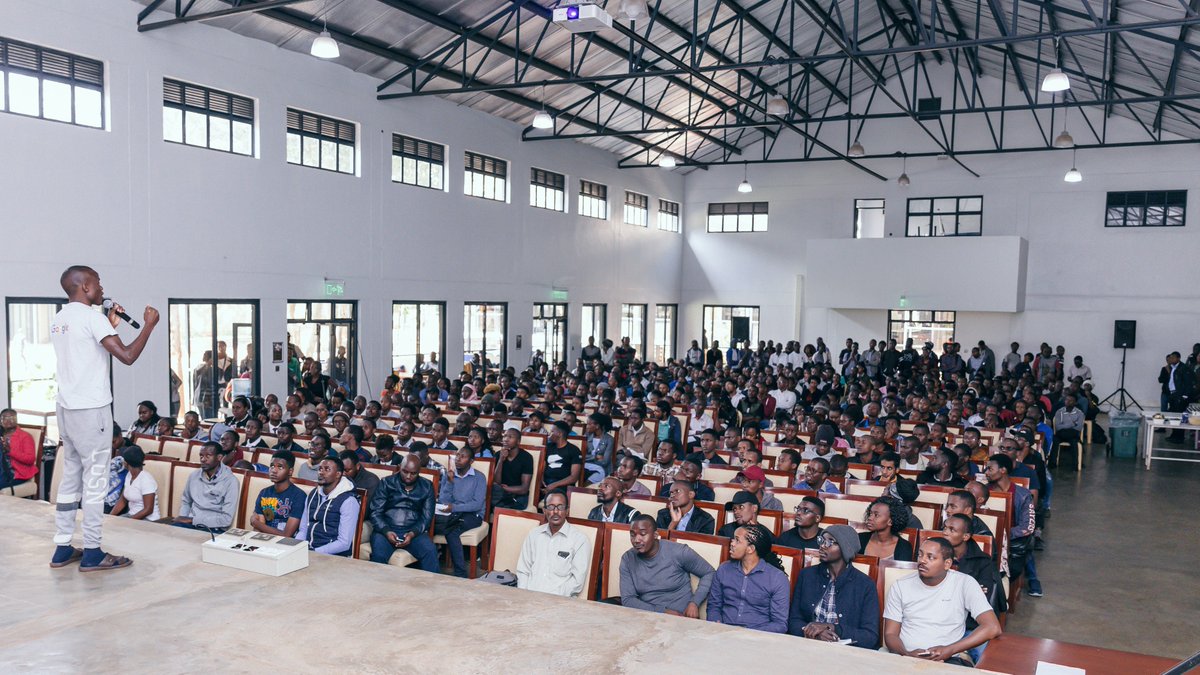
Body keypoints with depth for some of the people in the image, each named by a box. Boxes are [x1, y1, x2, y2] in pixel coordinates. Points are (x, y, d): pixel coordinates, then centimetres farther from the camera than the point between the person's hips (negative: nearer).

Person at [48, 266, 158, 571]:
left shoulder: (59, 319, 13)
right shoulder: (90, 317, -13)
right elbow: (127, 356, -19)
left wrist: (110, 325, 24)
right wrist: (149, 325, -9)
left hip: (66, 407, 9)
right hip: (90, 409, -9)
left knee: (70, 478, 13)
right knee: (94, 480, -3)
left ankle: (63, 549, 16)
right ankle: (92, 553, 1)